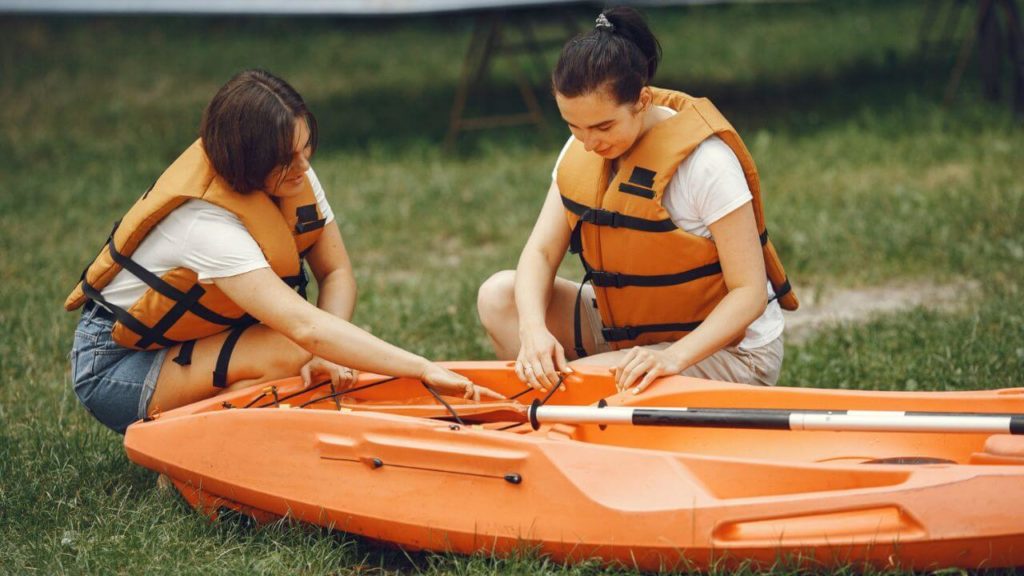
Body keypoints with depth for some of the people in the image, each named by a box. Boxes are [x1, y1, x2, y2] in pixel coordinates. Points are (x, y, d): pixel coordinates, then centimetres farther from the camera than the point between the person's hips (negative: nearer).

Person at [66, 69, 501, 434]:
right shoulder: (206, 222, -35)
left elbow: (337, 273, -5)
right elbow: (307, 327, -43)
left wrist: (324, 354, -25)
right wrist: (424, 369, -47)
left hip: (196, 337, 8)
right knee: (286, 355, -30)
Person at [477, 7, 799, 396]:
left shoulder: (704, 161, -24)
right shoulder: (581, 152, -3)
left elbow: (750, 291, -24)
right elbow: (541, 251, -6)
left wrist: (675, 356, -37)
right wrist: (533, 328, -27)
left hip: (727, 349, -8)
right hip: (634, 329, 8)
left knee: (574, 386, -28)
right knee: (499, 297, -7)